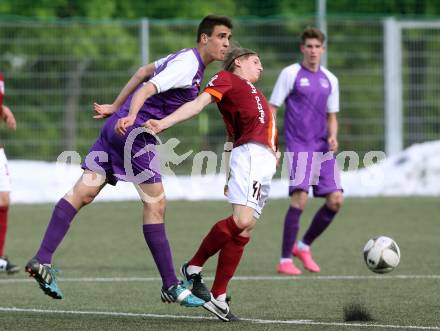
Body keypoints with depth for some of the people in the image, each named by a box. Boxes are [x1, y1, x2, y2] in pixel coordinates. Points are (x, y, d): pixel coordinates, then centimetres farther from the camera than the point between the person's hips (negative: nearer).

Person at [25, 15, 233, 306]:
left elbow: (144, 72, 28)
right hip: (135, 132, -9)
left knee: (83, 193, 0)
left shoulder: (183, 58, 17)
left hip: (118, 128, 9)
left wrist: (116, 107, 31)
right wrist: (131, 117, -40)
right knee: (156, 204, -4)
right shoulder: (188, 65, -13)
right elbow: (147, 88, -24)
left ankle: (42, 261, -8)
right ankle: (171, 286, -1)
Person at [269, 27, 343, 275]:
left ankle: (304, 246, 18)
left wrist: (333, 137, -2)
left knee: (336, 200, -2)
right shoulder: (291, 74, -2)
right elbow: (271, 109, -2)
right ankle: (285, 261, -11)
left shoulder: (330, 80, 14)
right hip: (299, 147, -6)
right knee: (300, 198, -18)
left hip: (323, 148, 6)